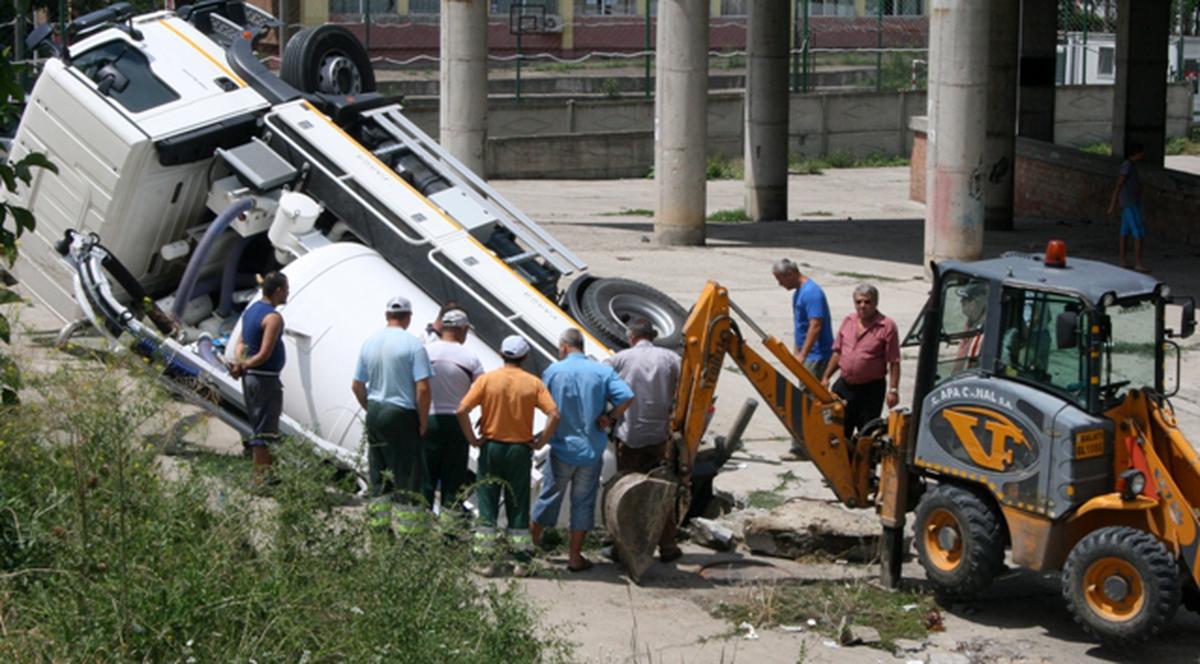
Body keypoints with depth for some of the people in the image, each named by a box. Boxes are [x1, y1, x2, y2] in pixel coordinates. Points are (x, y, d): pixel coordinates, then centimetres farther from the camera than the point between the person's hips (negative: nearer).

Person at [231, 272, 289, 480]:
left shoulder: (251, 309, 12)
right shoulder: (273, 318, -18)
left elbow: (241, 343, 14)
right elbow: (264, 355, -23)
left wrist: (240, 362, -4)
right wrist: (244, 366, -9)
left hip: (250, 377, 10)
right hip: (265, 379, -10)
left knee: (258, 428, 17)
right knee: (264, 432, -5)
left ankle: (263, 470, 24)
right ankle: (262, 476, -3)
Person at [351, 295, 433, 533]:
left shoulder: (369, 343, 6)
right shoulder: (413, 344, -11)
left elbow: (357, 385, 11)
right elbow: (422, 388, -16)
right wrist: (423, 422, -6)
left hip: (375, 414, 6)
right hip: (402, 415, -6)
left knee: (379, 476, 13)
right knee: (407, 475, 0)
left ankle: (379, 521, 19)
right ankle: (406, 527, 1)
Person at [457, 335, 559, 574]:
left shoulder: (487, 379, -5)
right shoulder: (533, 383, -3)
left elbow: (462, 411, -12)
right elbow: (554, 414, -11)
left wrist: (472, 439, -3)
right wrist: (540, 442, -3)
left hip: (491, 447, -1)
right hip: (520, 450, 1)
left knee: (487, 503, 6)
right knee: (518, 506, 8)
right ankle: (521, 561, 9)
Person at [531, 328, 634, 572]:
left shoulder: (553, 371, -6)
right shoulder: (602, 371, -4)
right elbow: (627, 397, -15)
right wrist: (610, 417, -2)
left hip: (562, 448, -1)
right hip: (592, 450, 1)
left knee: (549, 497, 14)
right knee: (583, 502, 9)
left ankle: (532, 542, 26)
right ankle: (575, 557, 12)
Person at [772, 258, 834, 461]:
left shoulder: (812, 292, -18)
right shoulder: (798, 292, 14)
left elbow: (816, 326, -24)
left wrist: (802, 355, -25)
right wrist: (796, 352, 23)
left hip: (817, 355, -10)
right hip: (808, 355, 10)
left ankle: (800, 449, -6)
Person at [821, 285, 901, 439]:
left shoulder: (887, 326, -10)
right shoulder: (848, 322, 8)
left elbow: (894, 362, -11)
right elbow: (838, 352, 17)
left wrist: (893, 390, -16)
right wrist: (826, 377, 15)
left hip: (871, 389, -5)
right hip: (844, 386, 5)